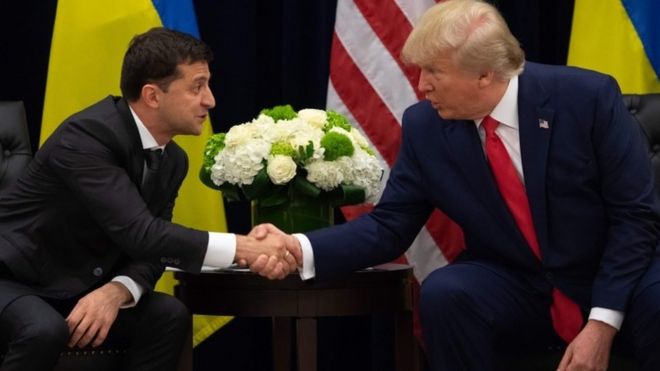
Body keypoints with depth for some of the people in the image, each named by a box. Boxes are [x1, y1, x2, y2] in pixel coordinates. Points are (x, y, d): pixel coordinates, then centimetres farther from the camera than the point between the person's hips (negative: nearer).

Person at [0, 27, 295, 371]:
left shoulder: (173, 160, 2)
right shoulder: (86, 136, -25)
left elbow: (150, 249, 1)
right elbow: (138, 234, -33)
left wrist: (116, 292, -23)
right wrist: (243, 247, -32)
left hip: (81, 288, 7)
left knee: (169, 315, -15)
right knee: (45, 330, -37)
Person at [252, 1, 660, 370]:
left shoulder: (588, 98, -16)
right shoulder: (425, 126, -7)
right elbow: (389, 226, -2)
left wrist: (602, 321, -22)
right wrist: (301, 248, -19)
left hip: (612, 279, -3)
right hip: (517, 289, 3)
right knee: (444, 293, -28)